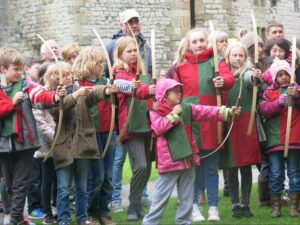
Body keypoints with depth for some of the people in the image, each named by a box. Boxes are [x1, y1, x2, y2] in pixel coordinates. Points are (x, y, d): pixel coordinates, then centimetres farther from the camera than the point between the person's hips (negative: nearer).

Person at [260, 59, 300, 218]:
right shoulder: (269, 92, 9)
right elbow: (264, 110, -4)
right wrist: (278, 103, -20)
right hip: (274, 139, 0)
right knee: (275, 174, 2)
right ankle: (276, 206, 9)